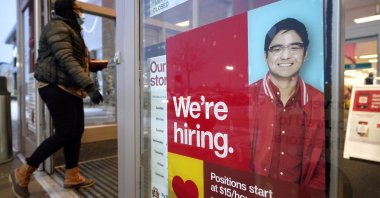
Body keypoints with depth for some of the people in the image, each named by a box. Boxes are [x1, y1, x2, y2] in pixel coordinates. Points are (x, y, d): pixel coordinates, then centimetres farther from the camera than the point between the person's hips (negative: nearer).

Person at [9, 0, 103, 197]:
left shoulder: (69, 29, 21)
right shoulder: (57, 27, -11)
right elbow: (66, 59, -24)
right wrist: (89, 85, -32)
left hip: (69, 88, 10)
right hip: (56, 88, -10)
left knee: (76, 130, 7)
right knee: (65, 133, -9)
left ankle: (72, 176, 17)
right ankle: (23, 173, 8)